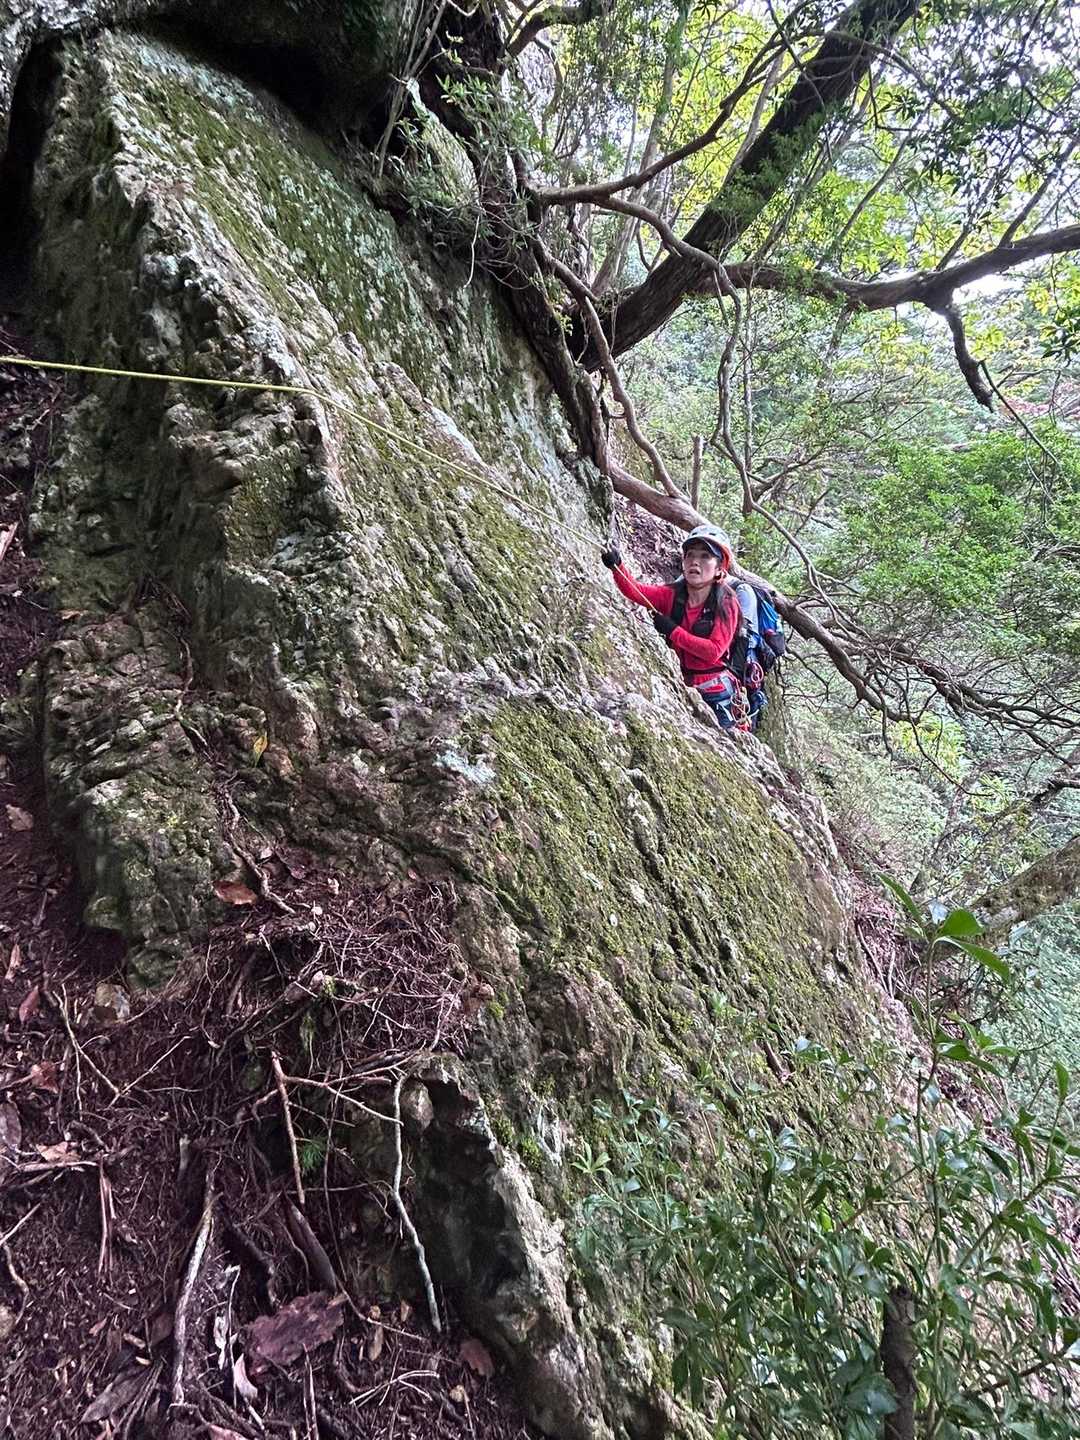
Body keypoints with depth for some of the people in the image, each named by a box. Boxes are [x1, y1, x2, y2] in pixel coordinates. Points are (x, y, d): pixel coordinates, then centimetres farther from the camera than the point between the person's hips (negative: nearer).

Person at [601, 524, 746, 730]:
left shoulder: (726, 603, -13)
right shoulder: (673, 595, -2)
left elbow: (714, 651, -22)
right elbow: (634, 591, -15)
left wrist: (673, 631, -23)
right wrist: (616, 566, -33)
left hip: (715, 693, -4)